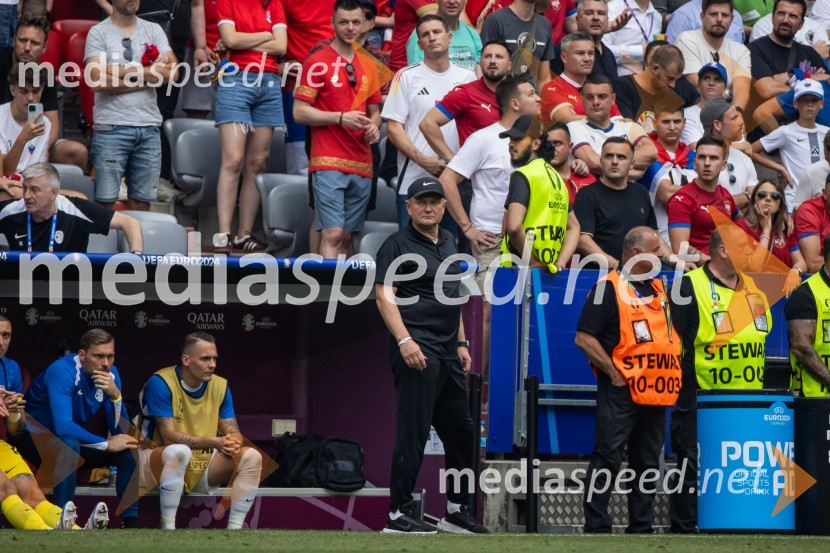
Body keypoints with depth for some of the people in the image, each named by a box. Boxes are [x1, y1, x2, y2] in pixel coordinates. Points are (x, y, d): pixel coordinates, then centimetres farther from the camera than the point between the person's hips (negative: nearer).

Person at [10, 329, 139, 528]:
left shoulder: (110, 374, -7)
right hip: (33, 438, -7)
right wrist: (107, 444, -28)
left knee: (129, 451, -7)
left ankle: (130, 522, -2)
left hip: (73, 441, 7)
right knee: (69, 445, -37)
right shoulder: (63, 372, -27)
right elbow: (63, 428, -36)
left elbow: (120, 431, -9)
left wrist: (116, 396, -27)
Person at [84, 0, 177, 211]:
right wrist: (149, 77, -5)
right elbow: (97, 81, -11)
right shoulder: (99, 33, 1)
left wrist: (124, 71, -8)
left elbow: (171, 72, -1)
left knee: (142, 202, 5)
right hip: (111, 127, -3)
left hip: (149, 126, 3)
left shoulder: (153, 31, 12)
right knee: (105, 201, -6)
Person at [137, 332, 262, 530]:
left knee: (251, 456, -13)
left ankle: (234, 530, -14)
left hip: (200, 469, 6)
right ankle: (167, 529, -35)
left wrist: (234, 443, -24)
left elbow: (233, 432, 3)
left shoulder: (220, 386, 1)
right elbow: (169, 436, -23)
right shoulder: (160, 383, -17)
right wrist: (214, 442, -31)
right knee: (179, 451, -39)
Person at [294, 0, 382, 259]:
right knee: (332, 234, -14)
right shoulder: (318, 62, -2)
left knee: (347, 236, 7)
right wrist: (341, 118, -16)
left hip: (361, 166, 6)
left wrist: (373, 125, 3)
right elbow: (300, 112, -6)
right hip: (329, 162, -6)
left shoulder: (367, 66, 15)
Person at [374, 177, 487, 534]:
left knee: (461, 432, 13)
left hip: (448, 354, 9)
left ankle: (457, 511, 23)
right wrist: (404, 340, -22)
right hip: (417, 350, -9)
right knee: (413, 433, -10)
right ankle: (399, 515, -8)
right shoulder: (399, 244, -5)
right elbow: (384, 295, -12)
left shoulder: (448, 244, 19)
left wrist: (462, 343, 21)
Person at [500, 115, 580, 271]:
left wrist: (533, 261, -11)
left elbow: (514, 227, -22)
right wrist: (560, 262, 11)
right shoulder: (555, 176, 18)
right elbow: (574, 227, 24)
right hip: (550, 271, 8)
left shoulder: (523, 176, -8)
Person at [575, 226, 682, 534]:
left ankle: (641, 527, 15)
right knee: (607, 459, -6)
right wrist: (613, 373, -14)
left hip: (656, 392, 7)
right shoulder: (609, 288, -7)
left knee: (648, 462, 10)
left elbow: (670, 335, 27)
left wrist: (673, 375, 13)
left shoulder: (658, 289, 17)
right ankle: (596, 526, -5)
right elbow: (584, 338, -12)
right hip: (621, 391, -7)